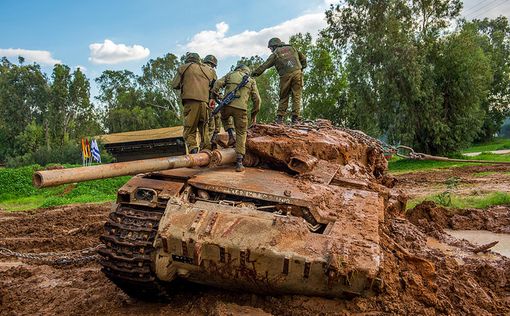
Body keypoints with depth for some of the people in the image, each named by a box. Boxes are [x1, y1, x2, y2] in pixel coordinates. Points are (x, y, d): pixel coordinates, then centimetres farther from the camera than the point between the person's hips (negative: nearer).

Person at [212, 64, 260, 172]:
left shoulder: (230, 74, 19)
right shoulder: (251, 81, 19)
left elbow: (218, 83, 2)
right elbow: (257, 99, 10)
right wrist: (254, 114, 18)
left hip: (227, 105, 0)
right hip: (241, 109, 0)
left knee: (224, 118, 35)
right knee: (241, 134, 7)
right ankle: (239, 162, -2)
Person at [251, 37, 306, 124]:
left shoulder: (275, 54, 8)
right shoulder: (291, 48, 19)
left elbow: (264, 65, 6)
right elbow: (303, 58, 18)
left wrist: (255, 73, 12)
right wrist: (302, 68, 27)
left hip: (286, 76, -2)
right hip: (297, 72, 2)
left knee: (283, 97, 8)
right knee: (296, 96, 3)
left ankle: (280, 117, 4)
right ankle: (295, 117, -4)